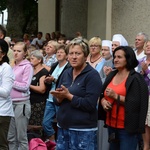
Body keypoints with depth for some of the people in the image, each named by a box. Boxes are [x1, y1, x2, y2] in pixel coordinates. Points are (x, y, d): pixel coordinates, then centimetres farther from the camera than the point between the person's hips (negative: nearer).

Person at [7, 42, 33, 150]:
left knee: (21, 137, 1)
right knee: (11, 137, 13)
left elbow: (25, 86, -13)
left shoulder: (27, 66, -7)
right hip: (11, 103, 7)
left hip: (21, 103, -7)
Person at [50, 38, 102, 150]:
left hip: (83, 131, -6)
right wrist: (59, 97, -9)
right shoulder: (66, 73, 10)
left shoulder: (92, 75, -9)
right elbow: (57, 101, 13)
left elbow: (90, 104, -18)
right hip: (63, 127, 6)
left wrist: (68, 95, -17)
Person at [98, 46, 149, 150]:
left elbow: (136, 103, -17)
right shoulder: (111, 75, 11)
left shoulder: (136, 79, -10)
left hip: (127, 127, -7)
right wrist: (103, 101, -6)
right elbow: (102, 94, 17)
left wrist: (116, 96, -21)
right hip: (111, 124, 7)